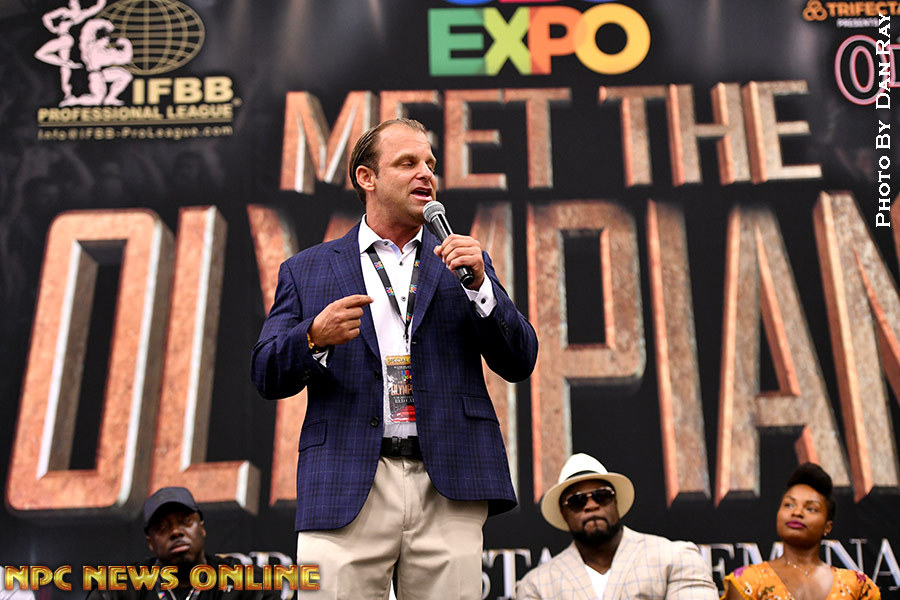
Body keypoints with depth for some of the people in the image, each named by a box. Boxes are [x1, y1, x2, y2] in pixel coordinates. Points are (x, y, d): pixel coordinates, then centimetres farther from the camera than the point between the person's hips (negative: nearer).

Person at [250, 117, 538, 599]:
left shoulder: (462, 264, 16)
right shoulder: (307, 270, 12)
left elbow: (519, 363, 8)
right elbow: (266, 377, 7)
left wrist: (478, 283, -6)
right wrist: (315, 337, -13)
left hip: (448, 489, 1)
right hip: (347, 488, -1)